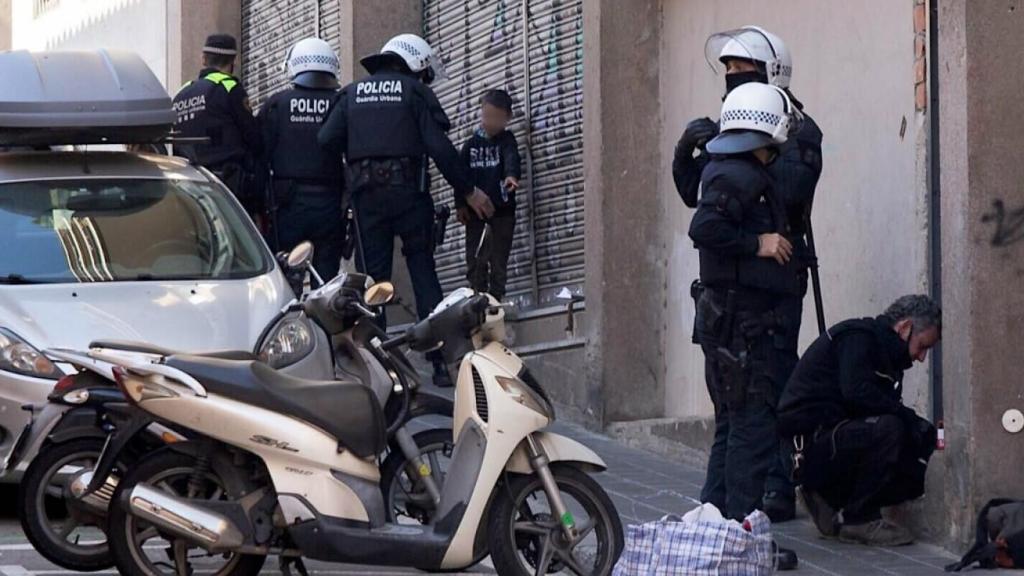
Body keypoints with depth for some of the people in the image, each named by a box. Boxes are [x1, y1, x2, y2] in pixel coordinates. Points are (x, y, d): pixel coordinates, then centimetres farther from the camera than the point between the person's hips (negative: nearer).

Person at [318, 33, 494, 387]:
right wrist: (467, 191, 0)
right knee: (424, 271, 4)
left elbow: (327, 140, 0)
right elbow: (439, 146, -5)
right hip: (409, 191, -2)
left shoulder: (352, 94, 14)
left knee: (372, 276, 5)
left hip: (366, 196, 2)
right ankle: (441, 361, -1)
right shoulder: (414, 91, 3)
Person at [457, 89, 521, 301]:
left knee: (498, 259, -1)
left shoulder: (506, 140, 1)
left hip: (502, 207, -2)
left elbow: (512, 159, -19)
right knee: (475, 260, 0)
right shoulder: (471, 144, 8)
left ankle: (496, 298, 0)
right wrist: (461, 204, 0)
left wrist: (512, 175, -41)